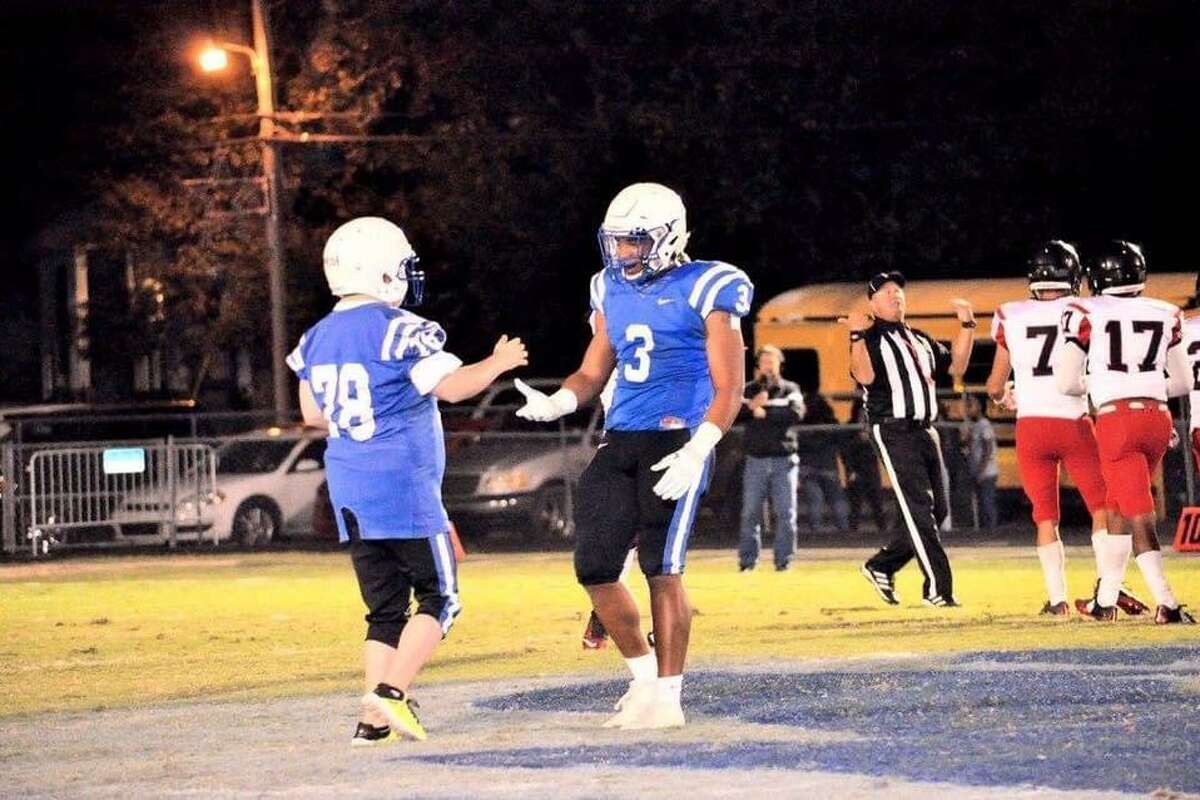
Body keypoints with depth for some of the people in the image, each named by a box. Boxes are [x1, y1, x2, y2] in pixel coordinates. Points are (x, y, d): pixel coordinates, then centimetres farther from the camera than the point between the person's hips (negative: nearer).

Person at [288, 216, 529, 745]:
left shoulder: (317, 339, 11)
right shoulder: (399, 330, -12)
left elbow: (312, 414, 19)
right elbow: (451, 386, -17)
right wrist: (499, 364, -1)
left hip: (350, 492, 7)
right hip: (402, 485, -7)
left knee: (386, 607, 12)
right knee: (439, 597, 2)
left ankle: (374, 722, 4)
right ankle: (390, 693, -12)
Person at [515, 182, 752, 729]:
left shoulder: (704, 291, -6)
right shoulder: (613, 292, 14)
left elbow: (729, 388, -9)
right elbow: (593, 373, 21)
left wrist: (697, 452, -21)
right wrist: (555, 404, -1)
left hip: (676, 439, -7)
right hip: (619, 441, 7)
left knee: (662, 569, -9)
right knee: (594, 567, 2)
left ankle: (667, 696, -1)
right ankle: (645, 674, 21)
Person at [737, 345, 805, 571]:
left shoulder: (790, 389, 8)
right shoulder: (749, 390, 12)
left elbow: (796, 413, -10)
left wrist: (765, 412, -12)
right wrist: (752, 405, -17)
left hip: (783, 459, -1)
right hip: (755, 459, 1)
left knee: (785, 512, -3)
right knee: (750, 512, -1)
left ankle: (784, 559, 2)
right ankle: (747, 559, 4)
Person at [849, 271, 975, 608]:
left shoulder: (921, 340, 22)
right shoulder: (869, 338, -2)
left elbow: (956, 366, 22)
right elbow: (865, 376, -18)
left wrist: (966, 326, 16)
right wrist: (858, 336, -27)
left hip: (926, 432, 8)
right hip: (894, 431, -8)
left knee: (937, 511, 8)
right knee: (920, 511, -11)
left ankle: (881, 567, 20)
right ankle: (938, 587, -10)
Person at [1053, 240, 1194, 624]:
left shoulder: (1087, 315, 1)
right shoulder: (1165, 315, 11)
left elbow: (1066, 383, 0)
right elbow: (1183, 382, 17)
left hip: (1116, 419, -4)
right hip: (1157, 417, 4)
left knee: (1138, 516, -4)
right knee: (1119, 506, 19)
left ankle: (1167, 603, -15)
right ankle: (1104, 600, 23)